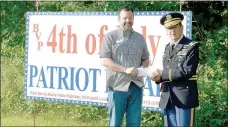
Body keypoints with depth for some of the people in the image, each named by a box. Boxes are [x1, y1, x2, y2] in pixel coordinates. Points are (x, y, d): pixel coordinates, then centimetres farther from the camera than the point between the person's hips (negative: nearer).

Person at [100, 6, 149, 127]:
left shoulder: (140, 38, 12)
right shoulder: (110, 36, -1)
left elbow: (145, 59, 18)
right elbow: (104, 60, -8)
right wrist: (125, 69, -18)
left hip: (136, 86, 4)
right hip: (117, 85, -4)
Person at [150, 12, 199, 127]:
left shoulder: (192, 46, -5)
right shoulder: (168, 47, 17)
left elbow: (187, 71, -16)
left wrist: (163, 74, -14)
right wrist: (159, 77, -1)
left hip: (184, 97, -7)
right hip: (168, 97, 7)